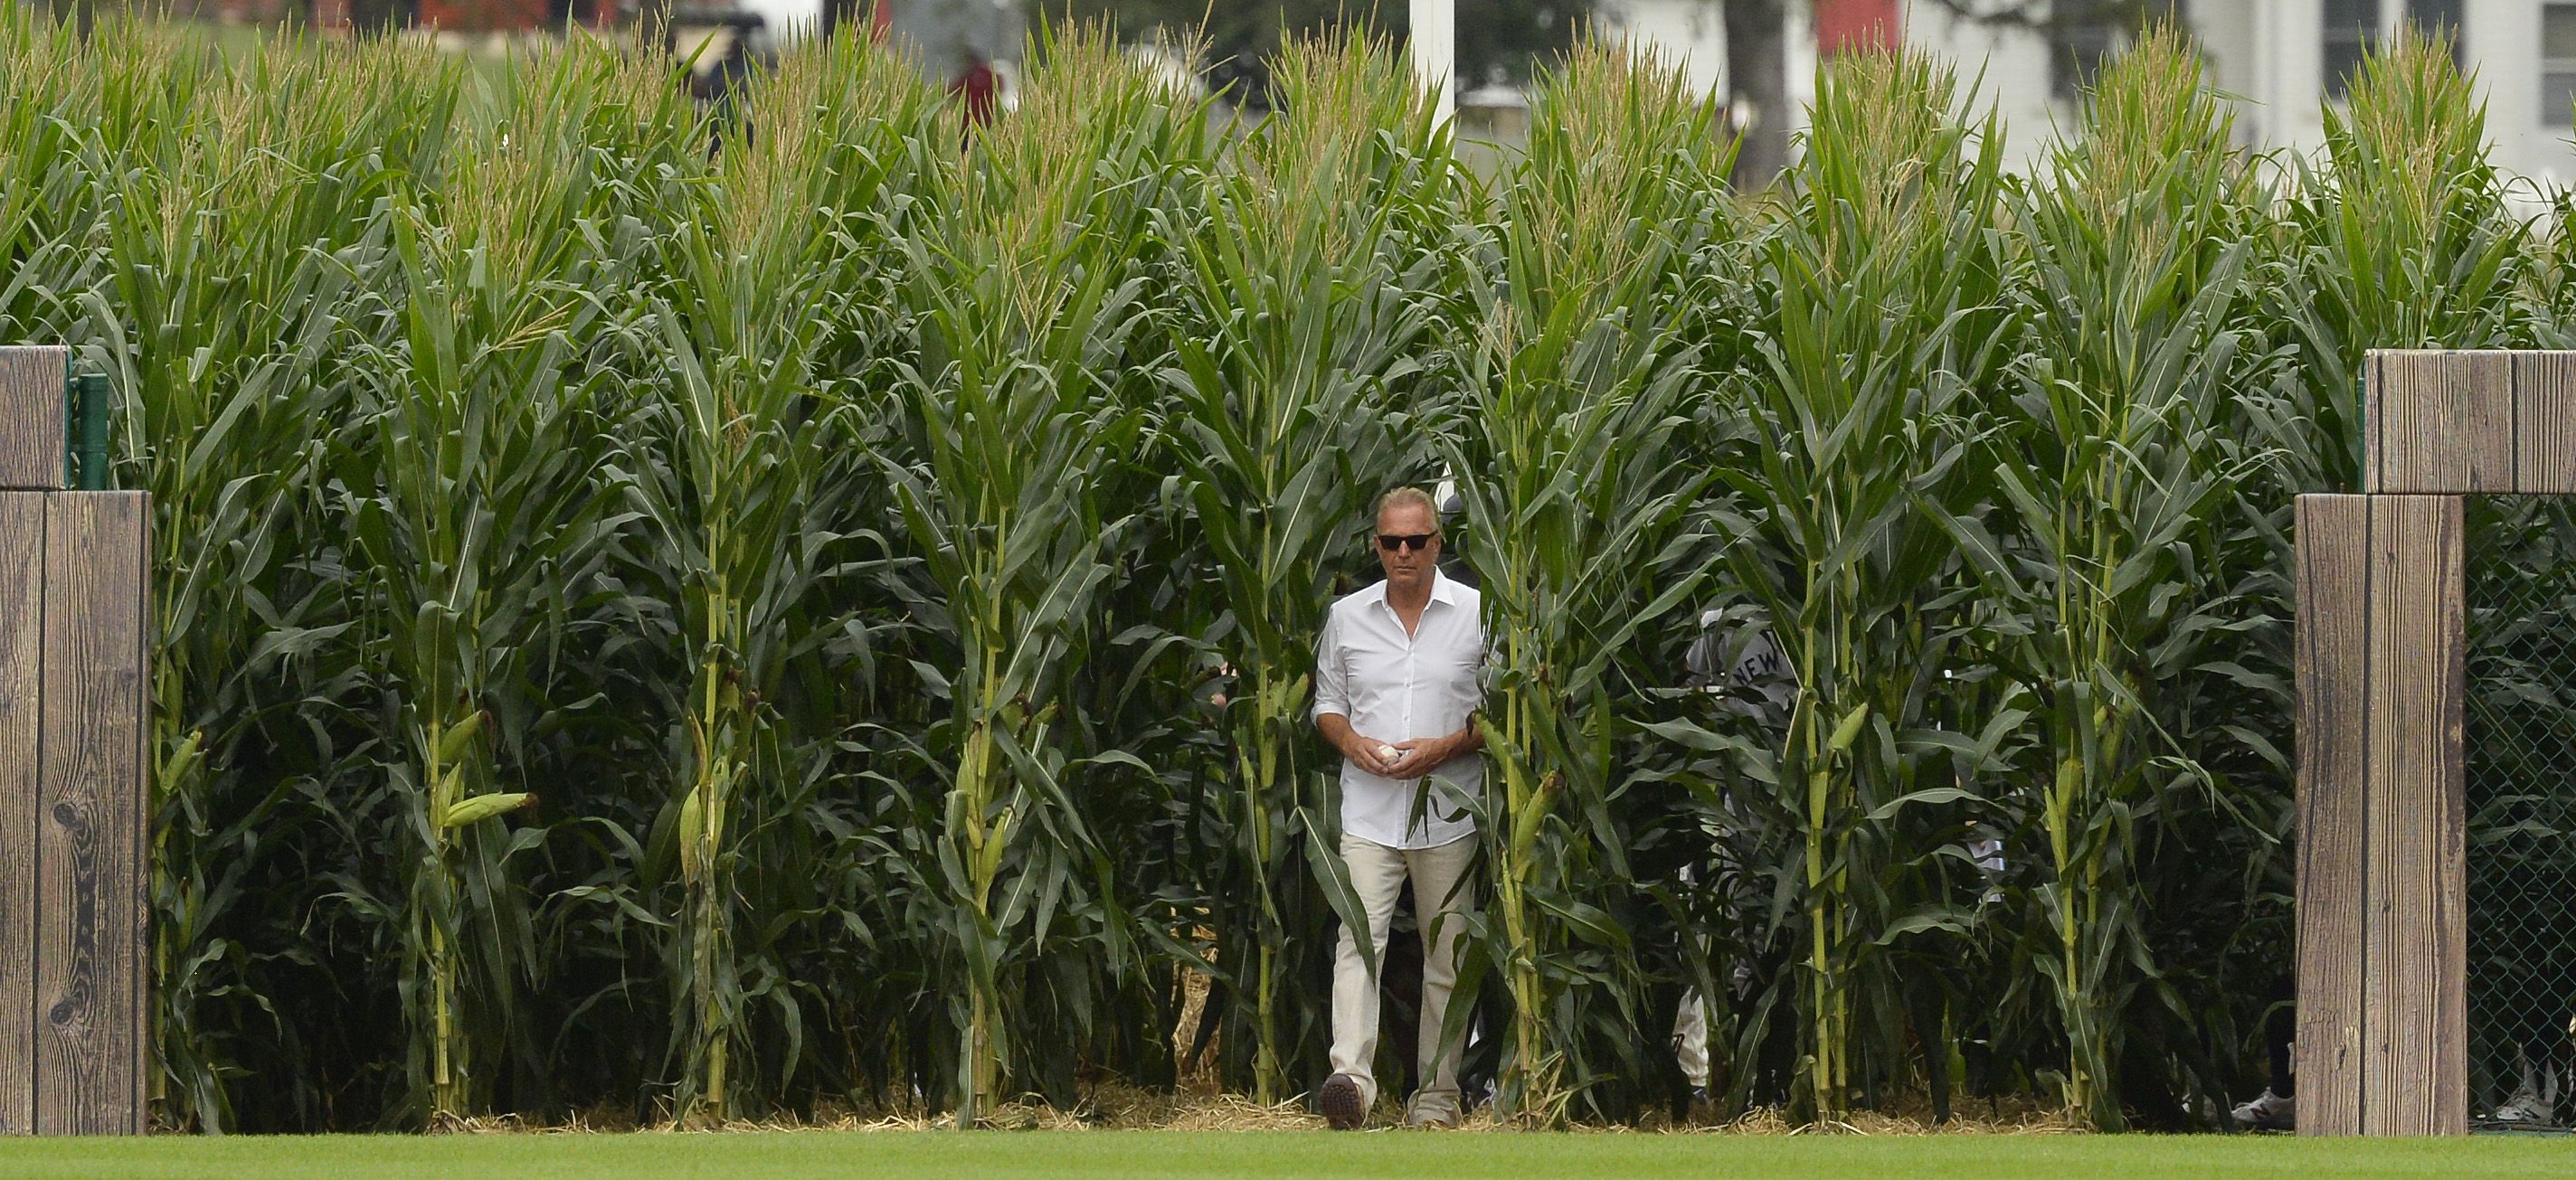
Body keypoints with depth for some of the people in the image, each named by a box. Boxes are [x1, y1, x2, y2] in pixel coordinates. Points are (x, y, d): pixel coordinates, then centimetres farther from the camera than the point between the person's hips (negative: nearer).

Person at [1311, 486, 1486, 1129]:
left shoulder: (1477, 613, 1)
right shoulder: (1348, 616, 8)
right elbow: (1327, 702, 17)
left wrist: (1444, 748, -12)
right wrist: (1351, 741, -5)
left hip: (1449, 811, -1)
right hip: (1369, 810, 1)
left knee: (1447, 955, 4)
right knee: (1359, 937, -15)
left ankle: (1437, 1093, 10)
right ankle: (1351, 1077, -26)